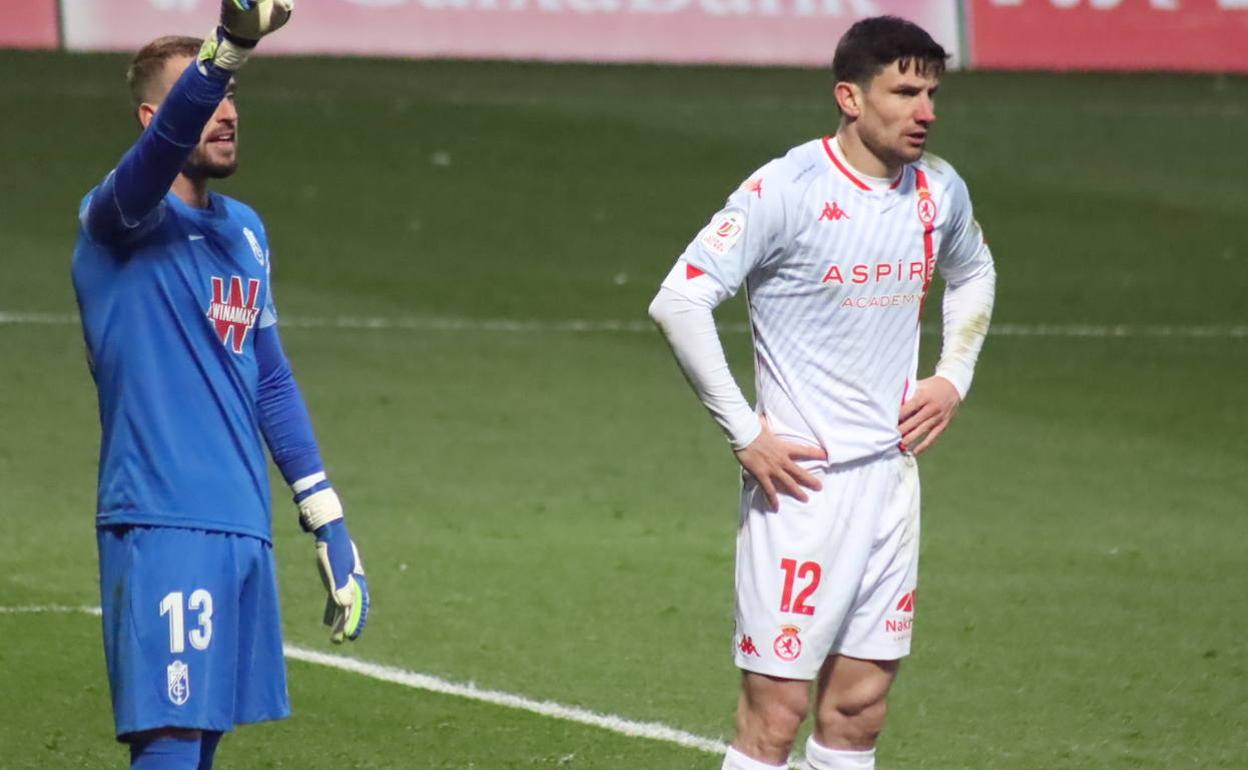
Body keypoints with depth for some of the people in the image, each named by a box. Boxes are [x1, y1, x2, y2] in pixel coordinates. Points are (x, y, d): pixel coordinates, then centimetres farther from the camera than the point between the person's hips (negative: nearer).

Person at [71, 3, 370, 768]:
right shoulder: (120, 220, -7)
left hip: (244, 529, 7)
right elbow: (166, 140, -28)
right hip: (161, 528, -7)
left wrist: (329, 524, 19)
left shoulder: (244, 231, 16)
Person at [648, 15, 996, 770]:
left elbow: (974, 276, 28)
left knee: (860, 708, 7)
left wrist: (953, 378, 13)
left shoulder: (939, 190, 6)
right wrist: (746, 434, -15)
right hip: (803, 479, -6)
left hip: (892, 473, 6)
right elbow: (679, 302, -16)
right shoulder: (787, 191, -14)